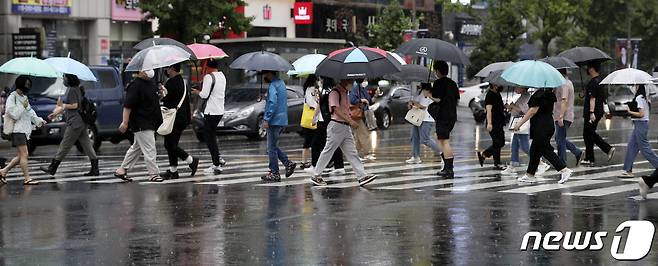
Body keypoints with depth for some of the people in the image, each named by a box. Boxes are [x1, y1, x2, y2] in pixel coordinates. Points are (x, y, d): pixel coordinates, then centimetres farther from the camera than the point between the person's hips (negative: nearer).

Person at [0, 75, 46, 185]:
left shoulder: (24, 97, 18)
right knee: (24, 155, -12)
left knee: (20, 156, 11)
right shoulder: (12, 98, -9)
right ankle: (27, 178, -11)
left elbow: (30, 113, 23)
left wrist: (39, 121, 8)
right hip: (17, 130, -9)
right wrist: (23, 106, -17)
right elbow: (14, 114, -17)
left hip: (24, 130, 9)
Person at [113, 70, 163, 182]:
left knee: (136, 148, 16)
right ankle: (153, 174, -3)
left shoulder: (151, 84, 12)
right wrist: (125, 122, -23)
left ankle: (122, 170, 24)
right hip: (141, 124, -10)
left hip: (150, 123, 10)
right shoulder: (135, 85, -15)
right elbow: (127, 105, -19)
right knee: (149, 149, -8)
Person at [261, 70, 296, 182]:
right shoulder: (281, 83, 16)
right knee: (273, 146, 18)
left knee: (272, 148, -2)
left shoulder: (273, 86, -14)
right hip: (283, 121, 9)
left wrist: (266, 119, -21)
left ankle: (274, 173, 1)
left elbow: (273, 103, -23)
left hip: (275, 121, -9)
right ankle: (288, 163, 8)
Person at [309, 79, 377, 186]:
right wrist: (350, 121, -25)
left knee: (352, 153, 3)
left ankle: (362, 176, -2)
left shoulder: (345, 92, 16)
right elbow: (336, 109, -21)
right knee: (328, 152, 0)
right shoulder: (335, 92, -12)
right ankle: (316, 176, 9)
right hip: (336, 126, -9)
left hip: (346, 127, 9)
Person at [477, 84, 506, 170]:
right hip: (494, 124, -10)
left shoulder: (497, 94, 17)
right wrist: (489, 123, -25)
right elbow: (489, 110, -19)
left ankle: (483, 155, 19)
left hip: (499, 123, 10)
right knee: (497, 143, -5)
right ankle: (497, 164, 1)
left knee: (501, 143, 12)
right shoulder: (490, 95, -12)